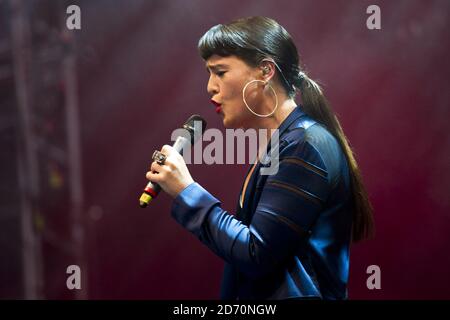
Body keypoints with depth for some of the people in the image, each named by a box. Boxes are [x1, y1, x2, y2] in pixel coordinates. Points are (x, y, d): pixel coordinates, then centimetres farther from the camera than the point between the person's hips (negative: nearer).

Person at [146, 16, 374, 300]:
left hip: (292, 292, -9)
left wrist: (186, 191, -14)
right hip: (262, 295, 9)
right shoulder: (285, 142, 12)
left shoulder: (304, 145, -16)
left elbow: (255, 254, -19)